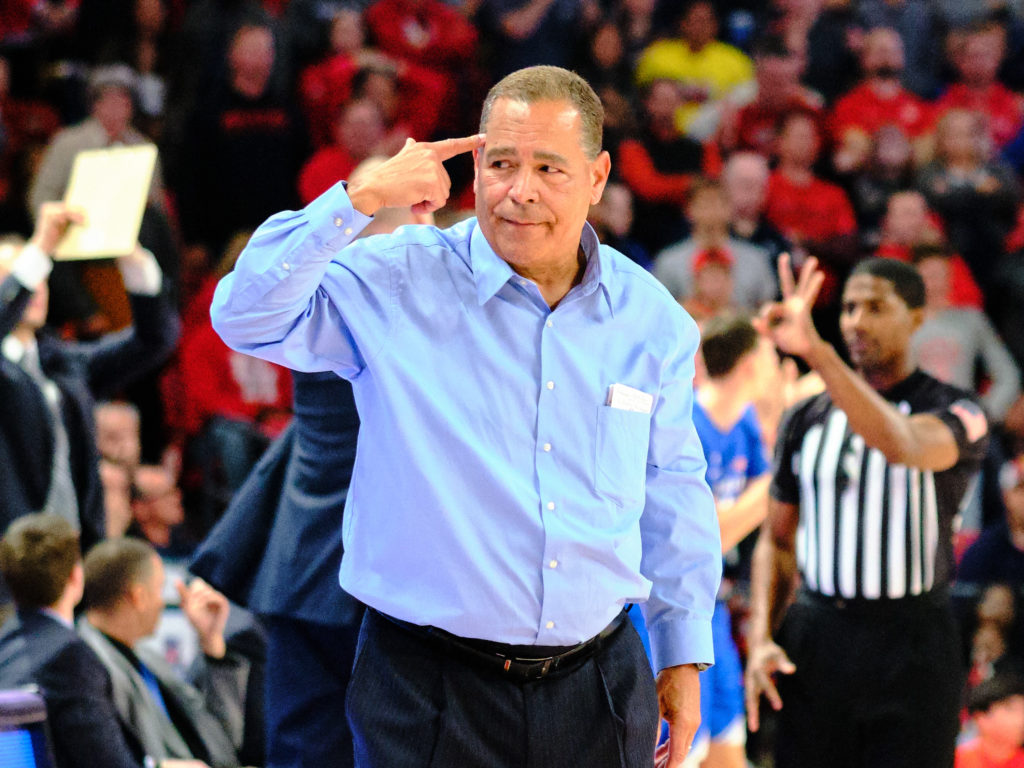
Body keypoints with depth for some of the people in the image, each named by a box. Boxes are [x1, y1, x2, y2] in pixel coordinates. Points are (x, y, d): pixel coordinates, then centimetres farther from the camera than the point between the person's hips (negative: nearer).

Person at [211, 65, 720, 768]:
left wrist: (684, 656, 16)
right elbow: (247, 317, -16)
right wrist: (360, 199, -20)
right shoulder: (396, 285, -4)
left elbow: (673, 491, 17)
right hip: (430, 688, -3)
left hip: (597, 683, 3)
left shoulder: (652, 318, 7)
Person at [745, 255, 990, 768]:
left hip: (911, 646, -4)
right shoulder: (806, 418, 11)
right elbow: (777, 539, 15)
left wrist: (818, 354, -41)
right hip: (814, 644, 4)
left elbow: (903, 446, -29)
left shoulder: (955, 414, -4)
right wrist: (760, 641, -1)